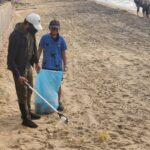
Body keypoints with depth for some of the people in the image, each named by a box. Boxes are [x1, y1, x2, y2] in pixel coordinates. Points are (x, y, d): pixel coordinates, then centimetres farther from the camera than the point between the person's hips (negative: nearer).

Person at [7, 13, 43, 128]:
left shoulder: (30, 32, -4)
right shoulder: (15, 36, -28)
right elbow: (10, 59, -26)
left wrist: (36, 61, 15)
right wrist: (18, 75, -26)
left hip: (28, 66, 8)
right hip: (19, 68, -8)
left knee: (29, 91, 20)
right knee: (22, 94, 3)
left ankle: (28, 112, 38)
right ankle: (26, 119, 15)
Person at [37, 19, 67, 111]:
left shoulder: (61, 39, -4)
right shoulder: (44, 38, -6)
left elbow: (63, 53, 2)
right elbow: (39, 51, 1)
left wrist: (65, 65, 0)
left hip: (58, 66, 1)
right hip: (46, 66, 0)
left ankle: (58, 102, 24)